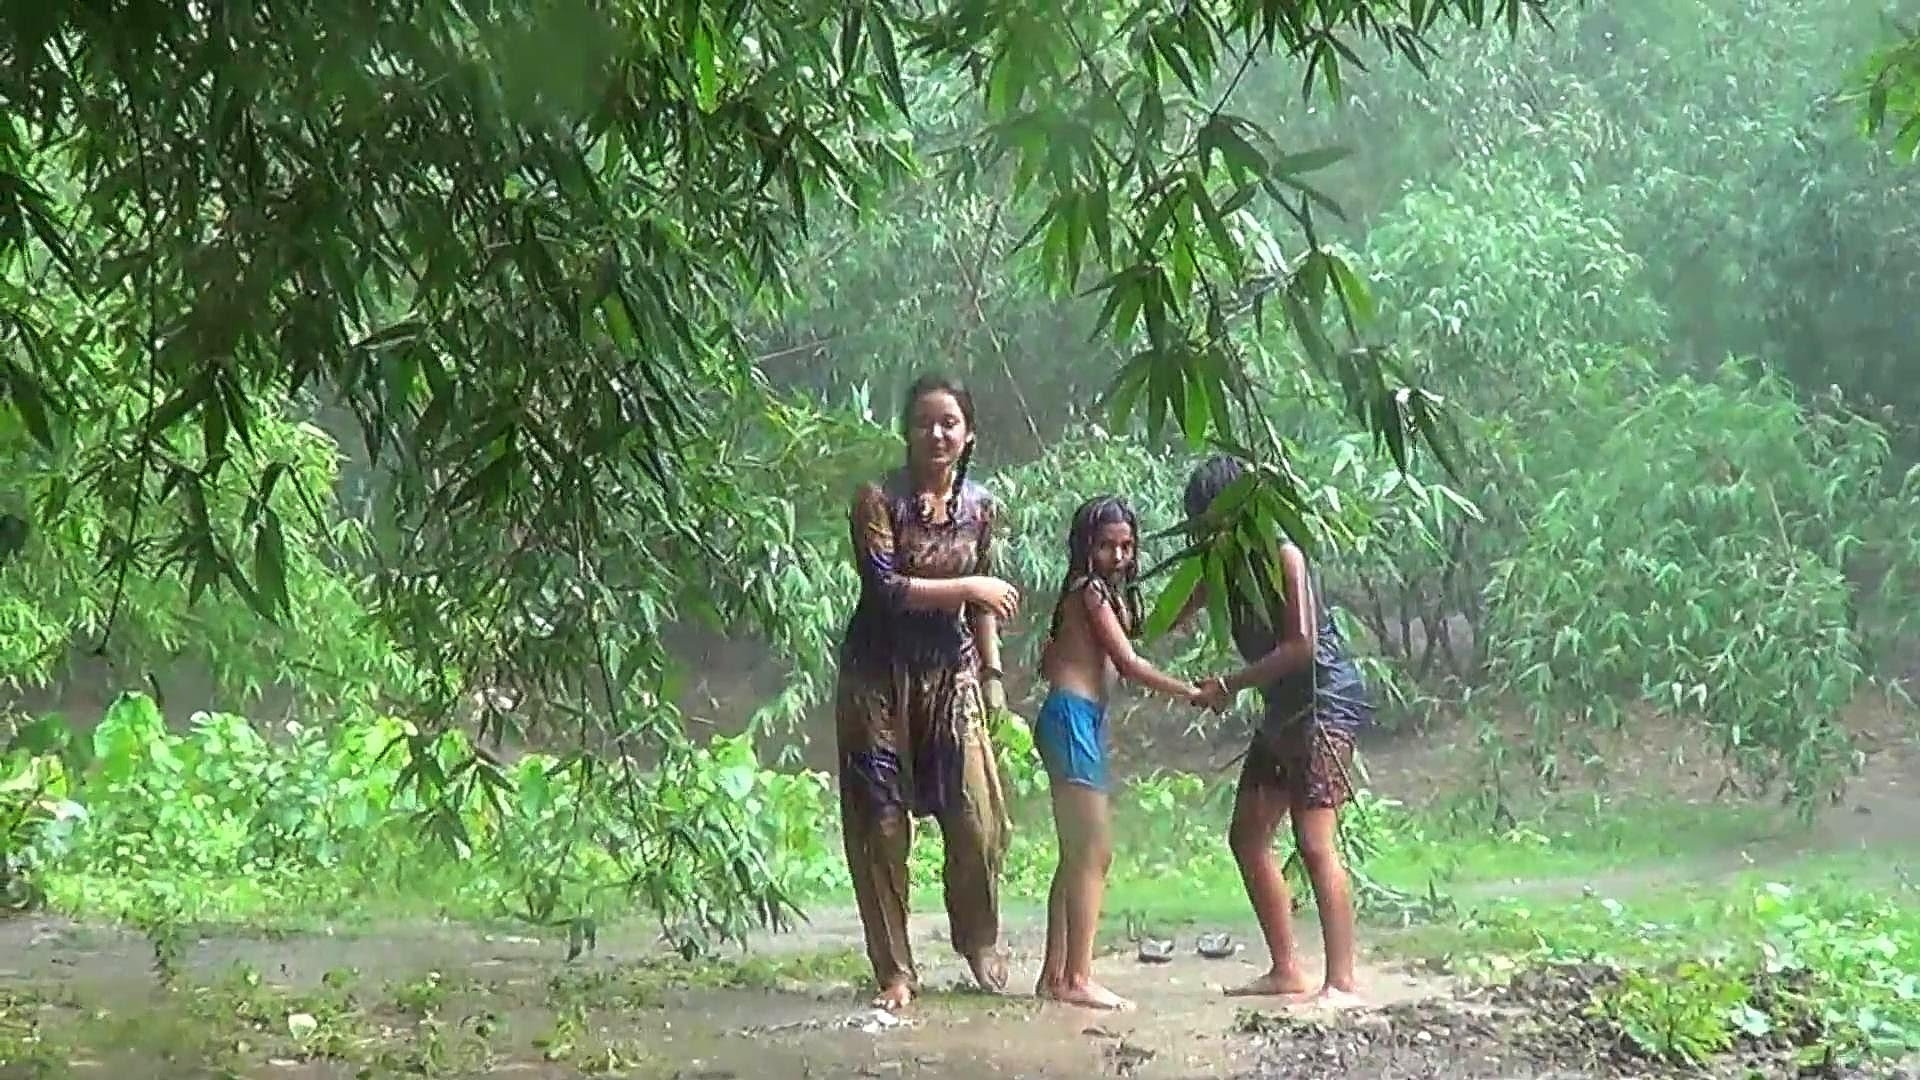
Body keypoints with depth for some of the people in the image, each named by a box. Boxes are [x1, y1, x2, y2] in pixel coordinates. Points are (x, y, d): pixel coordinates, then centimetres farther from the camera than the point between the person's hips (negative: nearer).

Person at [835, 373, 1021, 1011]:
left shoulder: (979, 507, 6)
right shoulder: (879, 499, -8)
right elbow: (884, 588, -17)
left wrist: (992, 673, 11)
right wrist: (966, 587, -14)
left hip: (951, 673, 3)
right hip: (880, 676, -3)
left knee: (979, 820, -1)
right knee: (881, 825, -2)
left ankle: (981, 946, 24)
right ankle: (894, 971, 8)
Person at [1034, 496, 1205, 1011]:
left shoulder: (1104, 592, 19)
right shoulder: (1092, 590, -9)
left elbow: (1048, 661, 21)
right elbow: (1128, 663, -12)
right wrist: (1191, 692, -7)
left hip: (1081, 720, 10)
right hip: (1073, 718, -10)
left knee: (1077, 854, 11)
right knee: (1094, 852, -12)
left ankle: (1054, 974, 13)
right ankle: (1078, 978, -13)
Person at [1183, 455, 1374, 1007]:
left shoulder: (1281, 555, -16)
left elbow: (1302, 645, -21)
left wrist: (1230, 684, -17)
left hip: (1323, 703, -10)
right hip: (1282, 712, 10)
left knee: (1314, 841, -16)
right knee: (1248, 834, 9)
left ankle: (1342, 982, -17)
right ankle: (1286, 970, 14)